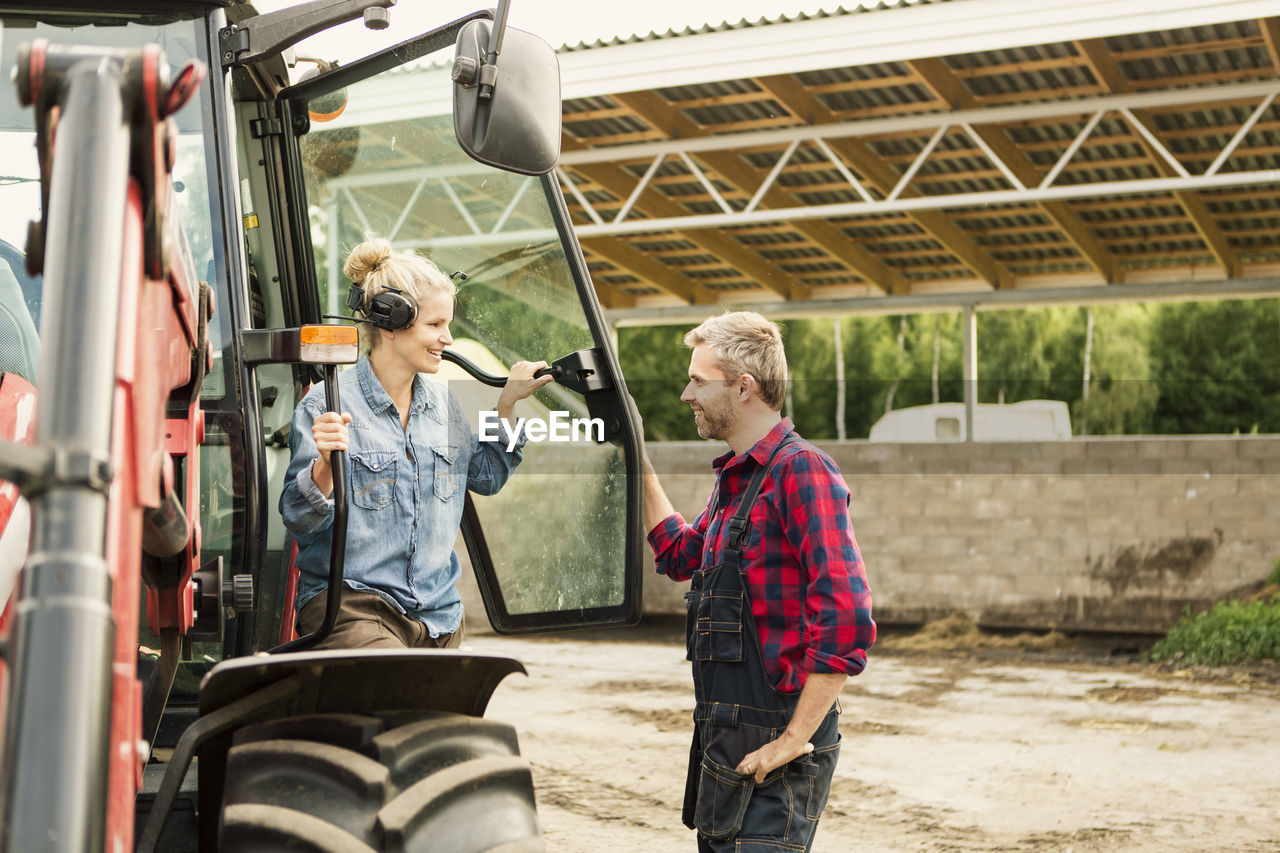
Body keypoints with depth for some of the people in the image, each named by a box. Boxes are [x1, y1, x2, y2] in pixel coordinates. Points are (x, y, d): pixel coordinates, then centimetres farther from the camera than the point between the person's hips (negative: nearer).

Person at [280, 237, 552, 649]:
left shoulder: (442, 400, 11)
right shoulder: (326, 406, -8)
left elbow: (484, 476, 26)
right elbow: (298, 519, -11)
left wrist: (507, 403, 19)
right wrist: (325, 464, -30)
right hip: (349, 604, -7)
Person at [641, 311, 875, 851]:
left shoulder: (800, 470, -16)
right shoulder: (736, 478, 14)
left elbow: (847, 623, -24)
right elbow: (683, 557, 32)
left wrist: (794, 740, -22)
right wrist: (639, 466, 24)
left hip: (772, 755, -9)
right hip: (725, 745, 9)